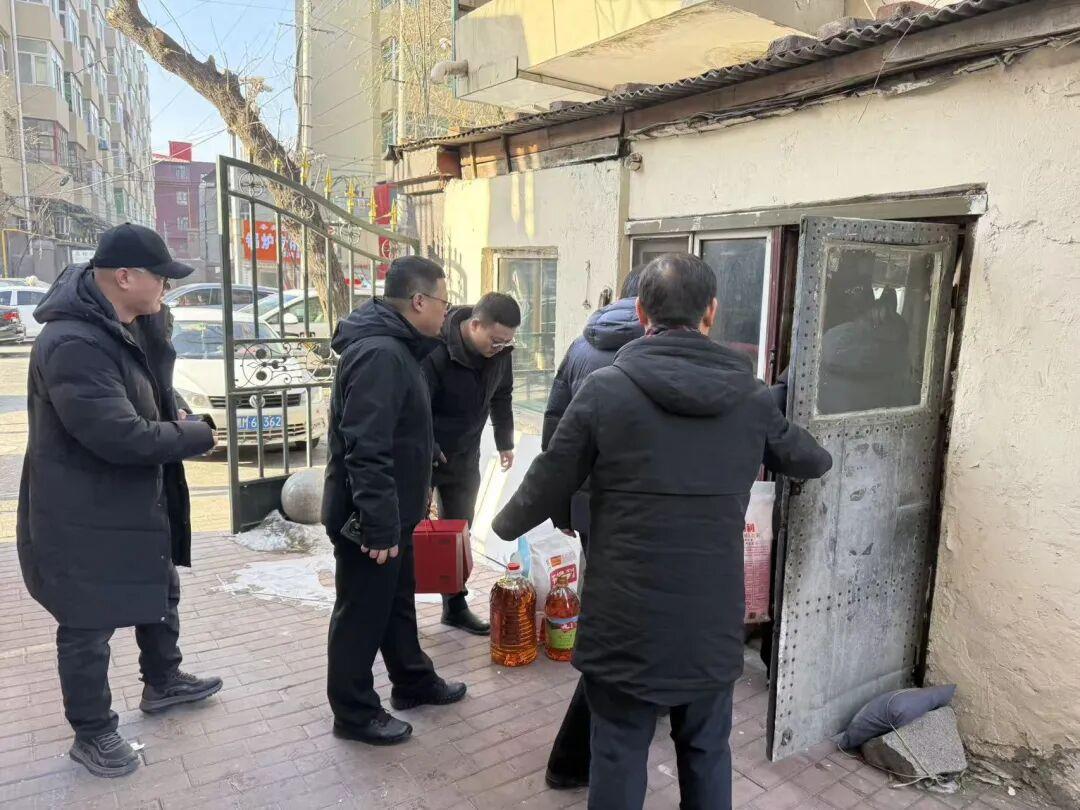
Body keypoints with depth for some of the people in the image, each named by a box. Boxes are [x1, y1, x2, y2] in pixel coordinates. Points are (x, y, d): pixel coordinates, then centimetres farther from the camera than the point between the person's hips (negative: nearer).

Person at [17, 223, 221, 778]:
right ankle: (92, 733, 29)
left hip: (136, 500, 10)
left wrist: (153, 315, -7)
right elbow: (122, 435, -33)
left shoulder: (125, 326, 3)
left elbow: (156, 386, 9)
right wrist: (199, 435, -18)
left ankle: (162, 682, 47)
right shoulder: (72, 343, -29)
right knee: (88, 626, 9)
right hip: (84, 517, -10)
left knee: (161, 591, 25)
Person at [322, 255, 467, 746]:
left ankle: (413, 682, 40)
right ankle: (354, 712, 22)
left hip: (392, 511, 10)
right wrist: (379, 525, -28)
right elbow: (366, 450, -30)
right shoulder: (379, 353, -25)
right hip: (371, 519, -10)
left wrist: (416, 491, 23)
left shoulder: (395, 347, 10)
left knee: (397, 601, 23)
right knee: (362, 614, 6)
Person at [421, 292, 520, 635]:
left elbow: (501, 397, 9)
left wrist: (505, 442, 15)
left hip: (465, 455, 6)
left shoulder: (501, 351, -7)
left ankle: (455, 606, 26)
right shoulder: (435, 350, -28)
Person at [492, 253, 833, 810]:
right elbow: (811, 462, 16)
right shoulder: (751, 397, -2)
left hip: (626, 618, -2)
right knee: (707, 754, 21)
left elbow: (549, 483, -4)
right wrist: (816, 454, 41)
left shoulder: (605, 388, -11)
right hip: (713, 619, 3)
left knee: (618, 756, 14)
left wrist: (505, 525, 17)